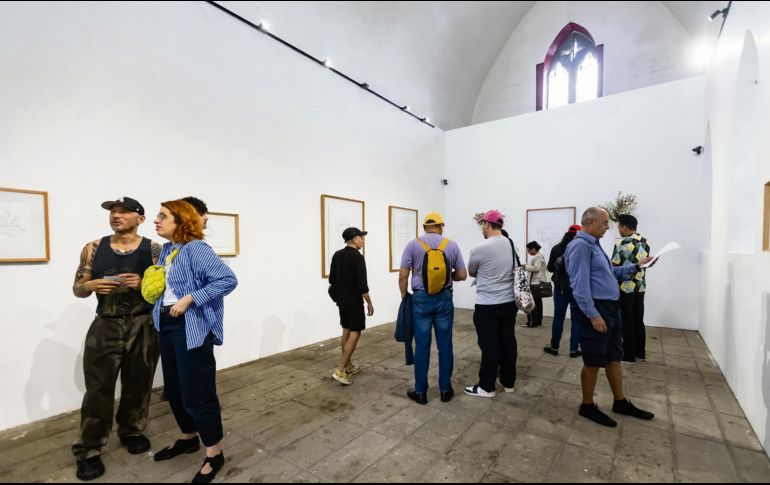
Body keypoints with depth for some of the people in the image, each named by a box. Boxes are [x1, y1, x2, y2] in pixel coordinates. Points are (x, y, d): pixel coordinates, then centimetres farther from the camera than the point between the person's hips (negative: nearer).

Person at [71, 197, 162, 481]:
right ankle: (89, 451, 19)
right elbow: (77, 289, 8)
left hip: (144, 327, -1)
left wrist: (144, 283, -22)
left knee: (138, 385, 11)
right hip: (105, 326, 1)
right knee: (98, 388, 2)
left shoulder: (153, 250, -3)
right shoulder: (93, 249, 4)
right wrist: (91, 285, -14)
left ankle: (131, 431, 33)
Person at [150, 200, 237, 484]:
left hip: (192, 329, -9)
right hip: (167, 325, 9)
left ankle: (214, 455, 19)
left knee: (197, 394, -1)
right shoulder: (167, 250, 10)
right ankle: (189, 439, 43)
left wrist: (190, 299, -26)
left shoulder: (196, 249, -18)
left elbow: (228, 280, -25)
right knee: (174, 389, 20)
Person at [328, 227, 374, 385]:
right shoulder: (358, 257, -19)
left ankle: (349, 367, 24)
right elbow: (362, 285, -21)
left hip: (341, 300, 8)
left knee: (346, 331, 15)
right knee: (355, 333, -2)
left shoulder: (337, 255, 5)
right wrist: (369, 303, -11)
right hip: (354, 301, -8)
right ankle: (340, 370, -5)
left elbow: (332, 279, 10)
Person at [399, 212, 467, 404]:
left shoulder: (413, 245, -2)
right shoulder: (452, 245, 2)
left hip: (421, 298, -1)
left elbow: (403, 275, -4)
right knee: (445, 345, 10)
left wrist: (404, 297, 8)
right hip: (444, 299, 1)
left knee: (422, 346, 5)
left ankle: (420, 392, 16)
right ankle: (445, 390, 21)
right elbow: (462, 275, 4)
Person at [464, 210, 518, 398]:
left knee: (489, 346, 3)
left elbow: (471, 273, 1)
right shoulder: (512, 244, 1)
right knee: (508, 342, 15)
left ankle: (486, 387, 15)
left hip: (488, 305, -6)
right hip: (510, 302, 6)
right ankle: (508, 382, 29)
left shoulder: (479, 249, -17)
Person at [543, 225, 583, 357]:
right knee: (576, 319, 8)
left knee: (558, 317, 10)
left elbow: (550, 268, 6)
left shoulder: (556, 248, -2)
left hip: (561, 288, 2)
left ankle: (554, 347, 18)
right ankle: (574, 349, 12)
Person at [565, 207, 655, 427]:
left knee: (614, 358, 18)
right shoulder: (580, 245, -18)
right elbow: (580, 284, -24)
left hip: (610, 308, 10)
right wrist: (593, 314, -25)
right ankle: (588, 406, 17)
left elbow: (609, 273, 27)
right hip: (596, 310, -10)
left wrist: (635, 267, 20)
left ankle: (620, 402, 33)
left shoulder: (593, 244, 16)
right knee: (593, 362, 2)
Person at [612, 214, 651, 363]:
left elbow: (614, 267, -14)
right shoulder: (645, 243, 7)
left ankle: (629, 355, 9)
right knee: (639, 320, 14)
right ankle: (640, 352, 23)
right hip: (641, 286, 7)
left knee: (627, 321, 1)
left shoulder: (621, 243, -15)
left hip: (625, 287, -7)